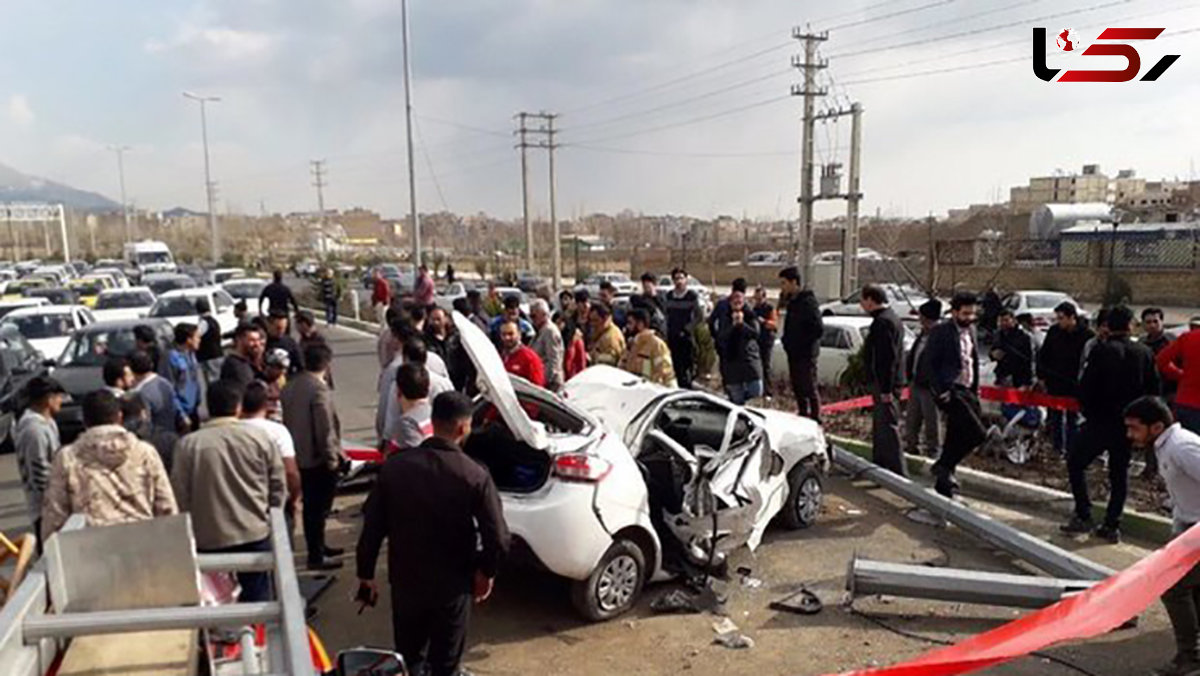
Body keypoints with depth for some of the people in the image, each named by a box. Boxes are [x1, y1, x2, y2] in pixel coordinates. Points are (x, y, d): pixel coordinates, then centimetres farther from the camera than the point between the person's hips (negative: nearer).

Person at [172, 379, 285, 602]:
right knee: (256, 600, 9)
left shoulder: (188, 445, -6)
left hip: (210, 541, 0)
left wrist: (189, 534, 10)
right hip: (255, 535, 0)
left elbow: (180, 495, -3)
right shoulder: (259, 438, -5)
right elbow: (278, 488, 0)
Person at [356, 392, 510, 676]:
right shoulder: (475, 476, -20)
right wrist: (486, 572, 1)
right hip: (453, 585, -2)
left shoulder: (395, 466, -11)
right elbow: (498, 538, -19)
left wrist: (365, 572, 8)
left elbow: (373, 525, -5)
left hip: (405, 581, 3)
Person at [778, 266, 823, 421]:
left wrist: (801, 343, -17)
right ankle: (803, 417, 29)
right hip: (794, 353, 9)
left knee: (809, 388, -3)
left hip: (806, 354, -9)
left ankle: (815, 419, 5)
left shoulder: (808, 302, -17)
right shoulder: (793, 301, 12)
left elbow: (818, 329, -22)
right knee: (797, 388, 17)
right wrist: (787, 340, 7)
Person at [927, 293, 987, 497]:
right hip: (950, 391, -8)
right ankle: (943, 467, -1)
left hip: (967, 391, 8)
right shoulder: (941, 332, -10)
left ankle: (943, 484, 22)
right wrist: (941, 391, -17)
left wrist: (976, 388, 14)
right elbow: (931, 364, -11)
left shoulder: (971, 330, 14)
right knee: (977, 433, -16)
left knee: (955, 440, 11)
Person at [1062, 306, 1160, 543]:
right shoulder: (1145, 353, 1)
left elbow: (1085, 387, -12)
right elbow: (1155, 390, 5)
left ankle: (1083, 516, 2)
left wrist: (1088, 410, 4)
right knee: (1119, 473, 12)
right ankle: (1112, 525, 13)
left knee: (1075, 462, 8)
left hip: (1101, 420, -4)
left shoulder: (1101, 350, -12)